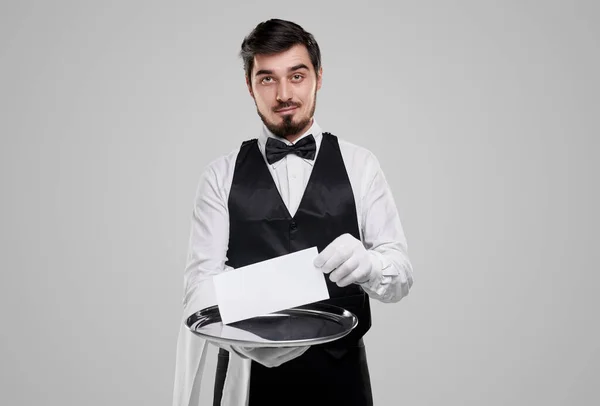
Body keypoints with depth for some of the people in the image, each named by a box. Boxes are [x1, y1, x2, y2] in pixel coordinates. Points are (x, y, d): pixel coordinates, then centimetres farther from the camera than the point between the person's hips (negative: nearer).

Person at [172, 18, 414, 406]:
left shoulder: (359, 165, -1)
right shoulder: (221, 175, 0)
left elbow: (401, 275, -5)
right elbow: (204, 277, -10)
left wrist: (368, 264, -29)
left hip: (340, 374, 1)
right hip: (248, 372, 0)